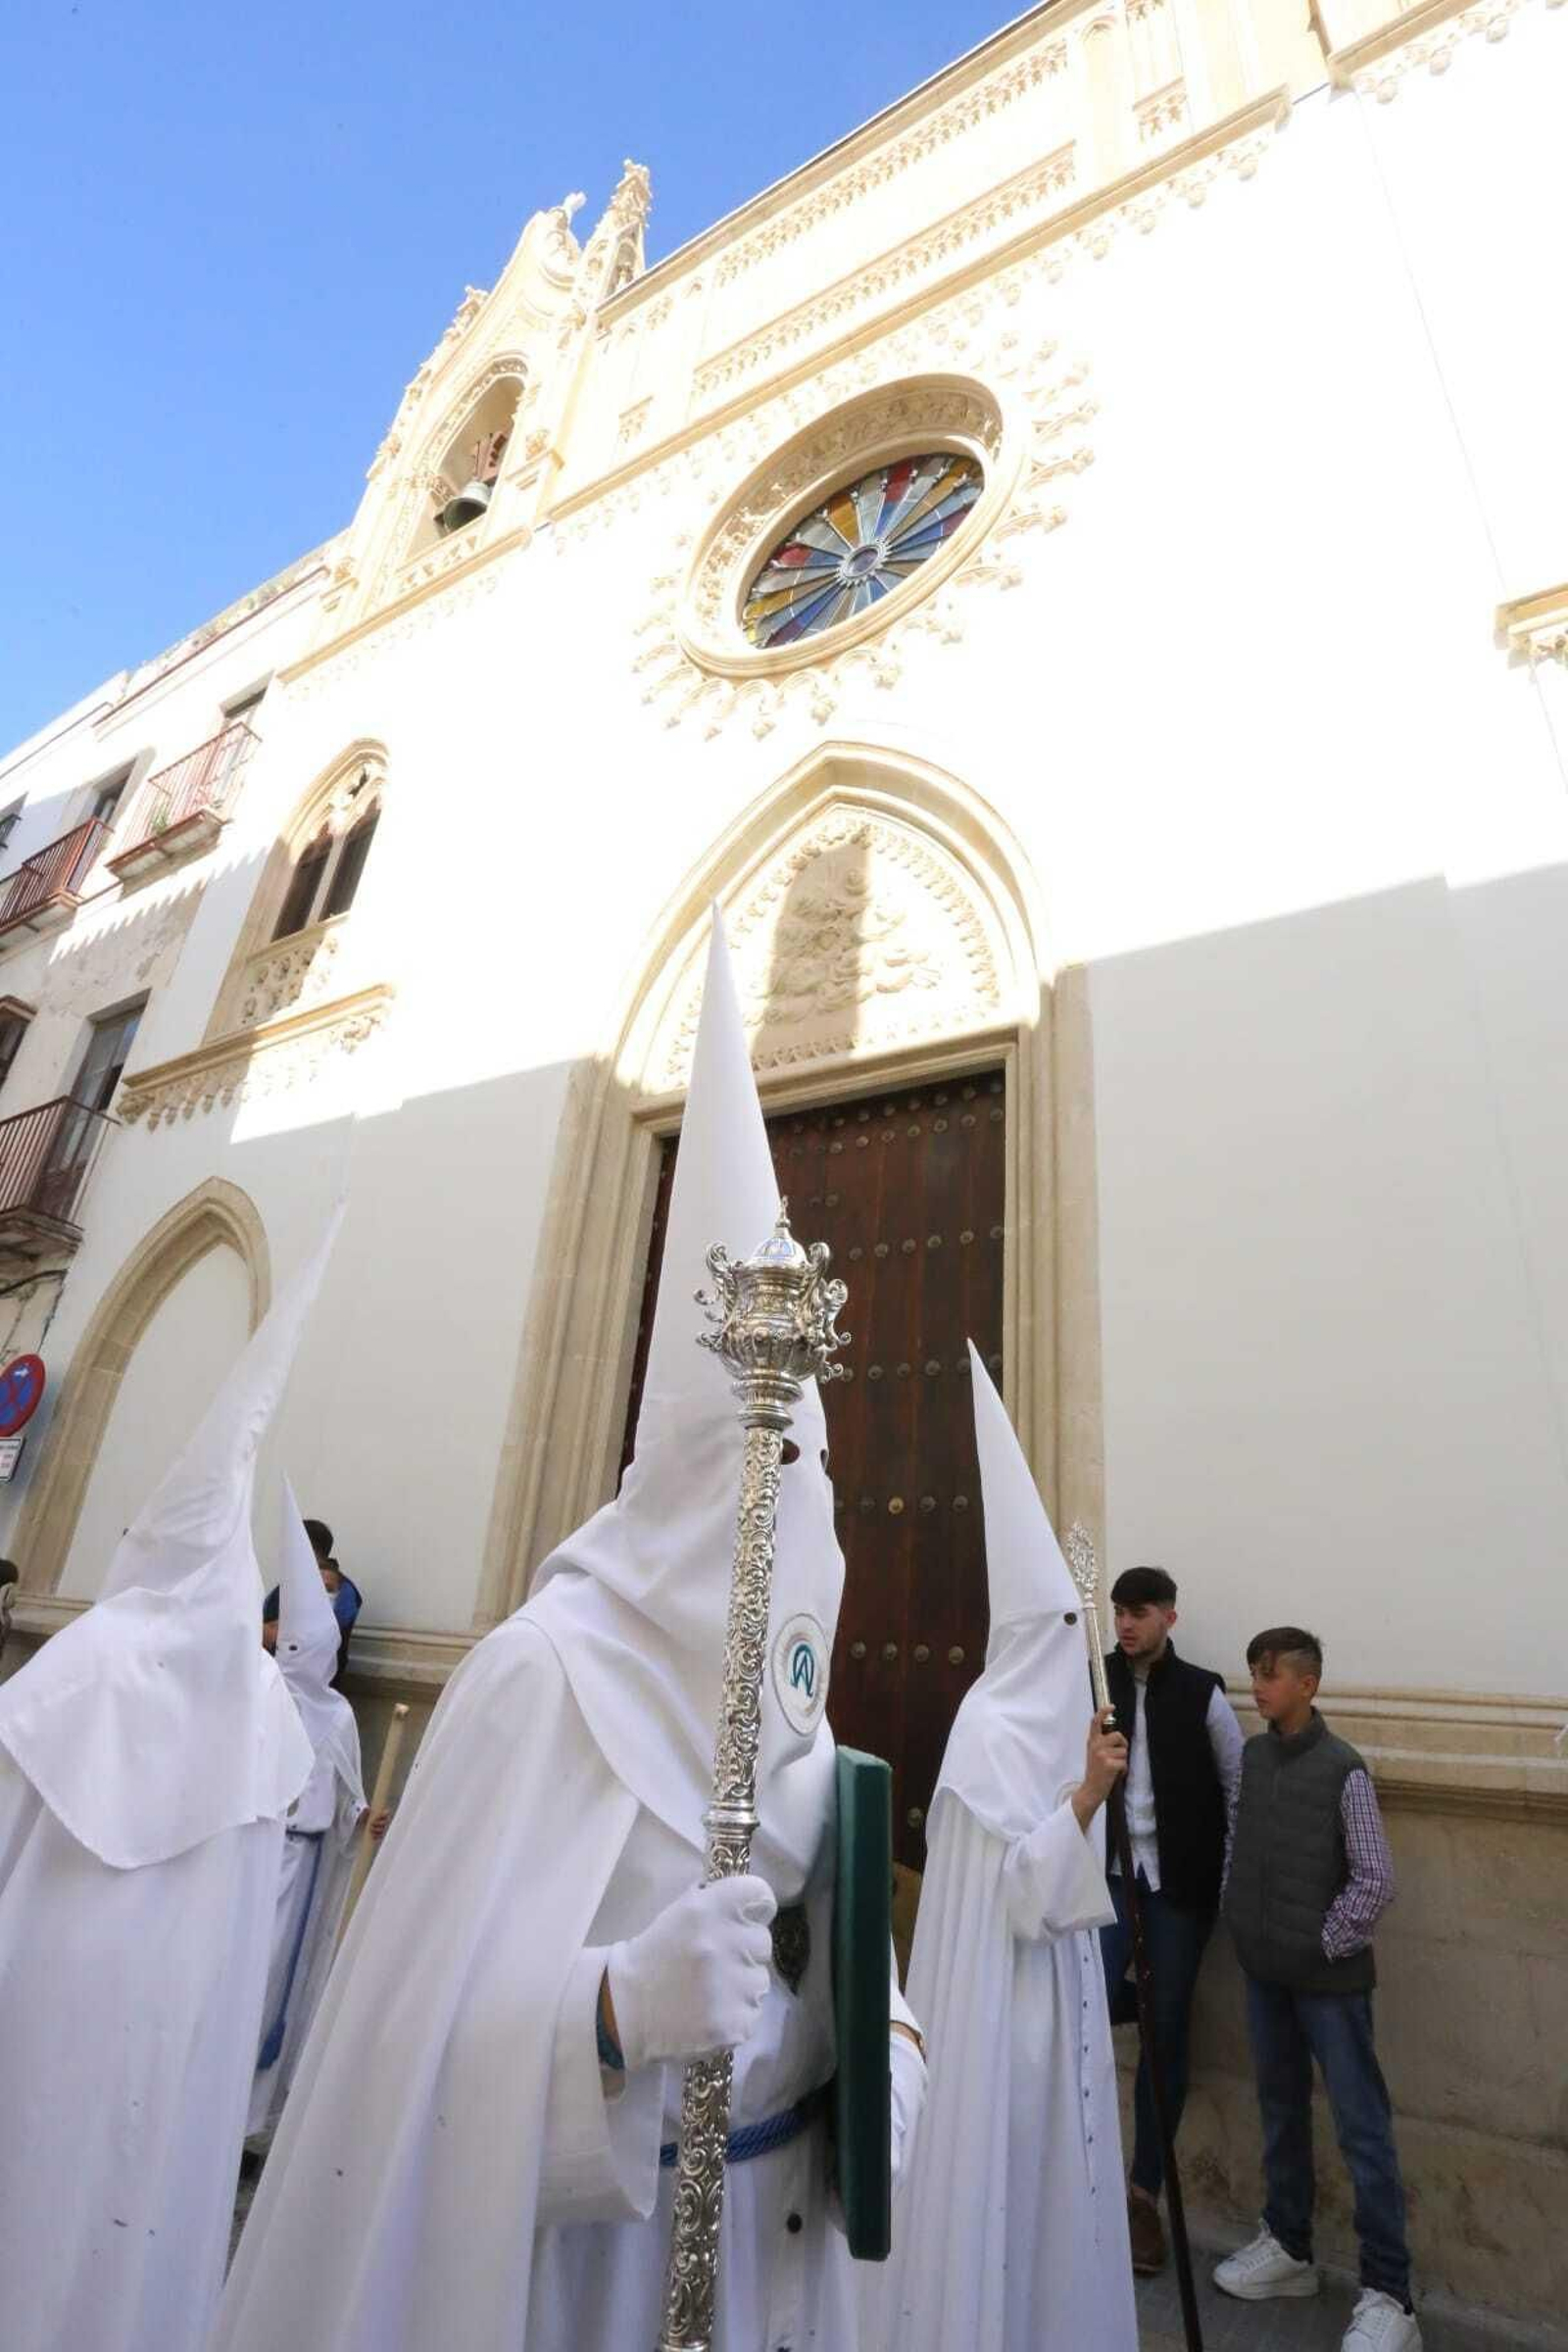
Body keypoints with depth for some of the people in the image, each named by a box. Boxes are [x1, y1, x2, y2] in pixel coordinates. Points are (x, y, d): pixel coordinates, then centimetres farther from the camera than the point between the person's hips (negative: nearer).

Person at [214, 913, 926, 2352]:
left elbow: (818, 1920, 8)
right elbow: (437, 2006, -23)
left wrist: (886, 2041, -9)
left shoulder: (784, 1679, -1)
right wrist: (623, 2000, -39)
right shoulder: (549, 1670, -22)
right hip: (587, 2223, -6)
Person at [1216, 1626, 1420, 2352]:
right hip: (1264, 1970, 6)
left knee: (1362, 2128, 3)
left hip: (1328, 1977, -6)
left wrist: (1324, 1943, -10)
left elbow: (1376, 1879, -14)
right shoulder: (1252, 1756, 0)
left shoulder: (1343, 1769, -17)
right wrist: (1238, 1918, 3)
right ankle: (1288, 2247, 36)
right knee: (1281, 2112, 19)